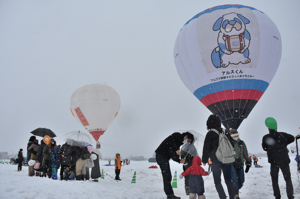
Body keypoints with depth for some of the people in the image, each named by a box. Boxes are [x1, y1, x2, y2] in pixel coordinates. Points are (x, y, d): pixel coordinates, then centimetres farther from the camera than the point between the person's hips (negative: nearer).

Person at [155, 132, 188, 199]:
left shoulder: (179, 143, 22)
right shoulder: (177, 135, 0)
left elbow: (173, 156, 14)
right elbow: (170, 140, -22)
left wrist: (179, 161, -1)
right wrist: (176, 150, -25)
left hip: (165, 158, 10)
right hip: (161, 155, -10)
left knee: (168, 177, 9)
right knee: (167, 176, -11)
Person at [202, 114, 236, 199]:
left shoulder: (210, 134, -9)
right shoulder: (225, 132, 7)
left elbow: (206, 148, -6)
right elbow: (232, 145, 14)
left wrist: (204, 160, 4)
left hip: (216, 161, -5)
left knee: (217, 181, 4)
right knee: (228, 180, 14)